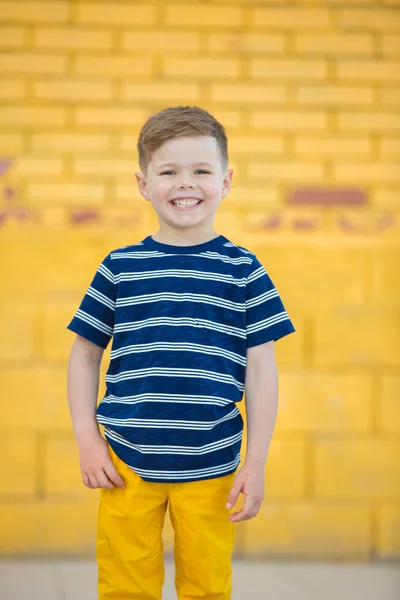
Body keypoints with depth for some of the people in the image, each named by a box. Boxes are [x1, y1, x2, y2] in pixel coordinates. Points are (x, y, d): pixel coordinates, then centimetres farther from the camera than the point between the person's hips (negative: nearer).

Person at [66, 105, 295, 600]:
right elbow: (85, 353, 9)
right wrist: (87, 439, 1)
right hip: (125, 465, 1)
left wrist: (256, 463, -3)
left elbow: (261, 369, 1)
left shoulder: (244, 271, 0)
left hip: (210, 470, 0)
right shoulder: (119, 267, 2)